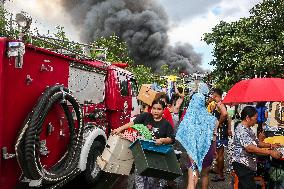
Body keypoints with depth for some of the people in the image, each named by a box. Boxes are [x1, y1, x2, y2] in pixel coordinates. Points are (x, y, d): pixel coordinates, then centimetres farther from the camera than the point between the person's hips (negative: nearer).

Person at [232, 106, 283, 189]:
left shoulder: (248, 129, 14)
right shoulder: (241, 129, -20)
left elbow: (257, 142, 18)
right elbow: (250, 148, -28)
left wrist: (271, 145, 4)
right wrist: (270, 152, -25)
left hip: (248, 164, 10)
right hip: (242, 165, -10)